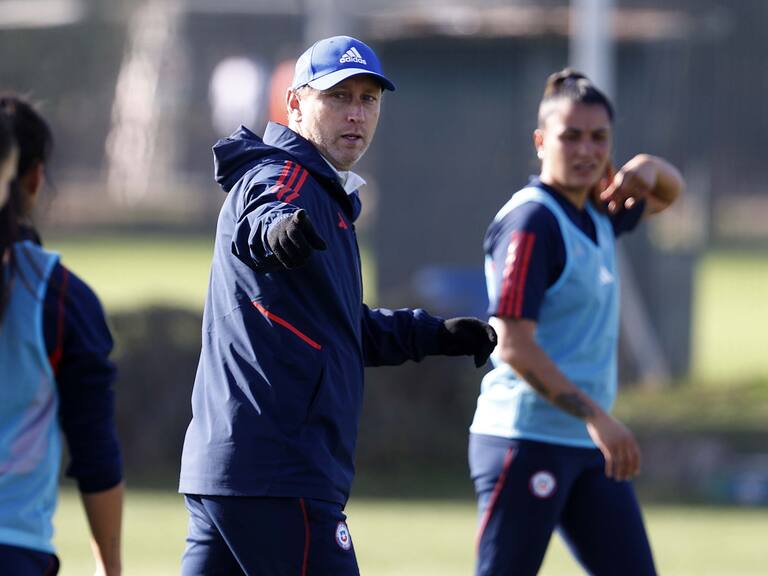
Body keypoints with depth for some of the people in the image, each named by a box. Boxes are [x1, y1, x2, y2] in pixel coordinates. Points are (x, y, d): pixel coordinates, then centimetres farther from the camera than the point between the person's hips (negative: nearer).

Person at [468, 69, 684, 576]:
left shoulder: (597, 213, 12)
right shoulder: (531, 221, -13)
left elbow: (668, 193, 32)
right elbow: (513, 346, -20)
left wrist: (648, 168, 7)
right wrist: (596, 416, -25)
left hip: (591, 447, 9)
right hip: (528, 439, -9)